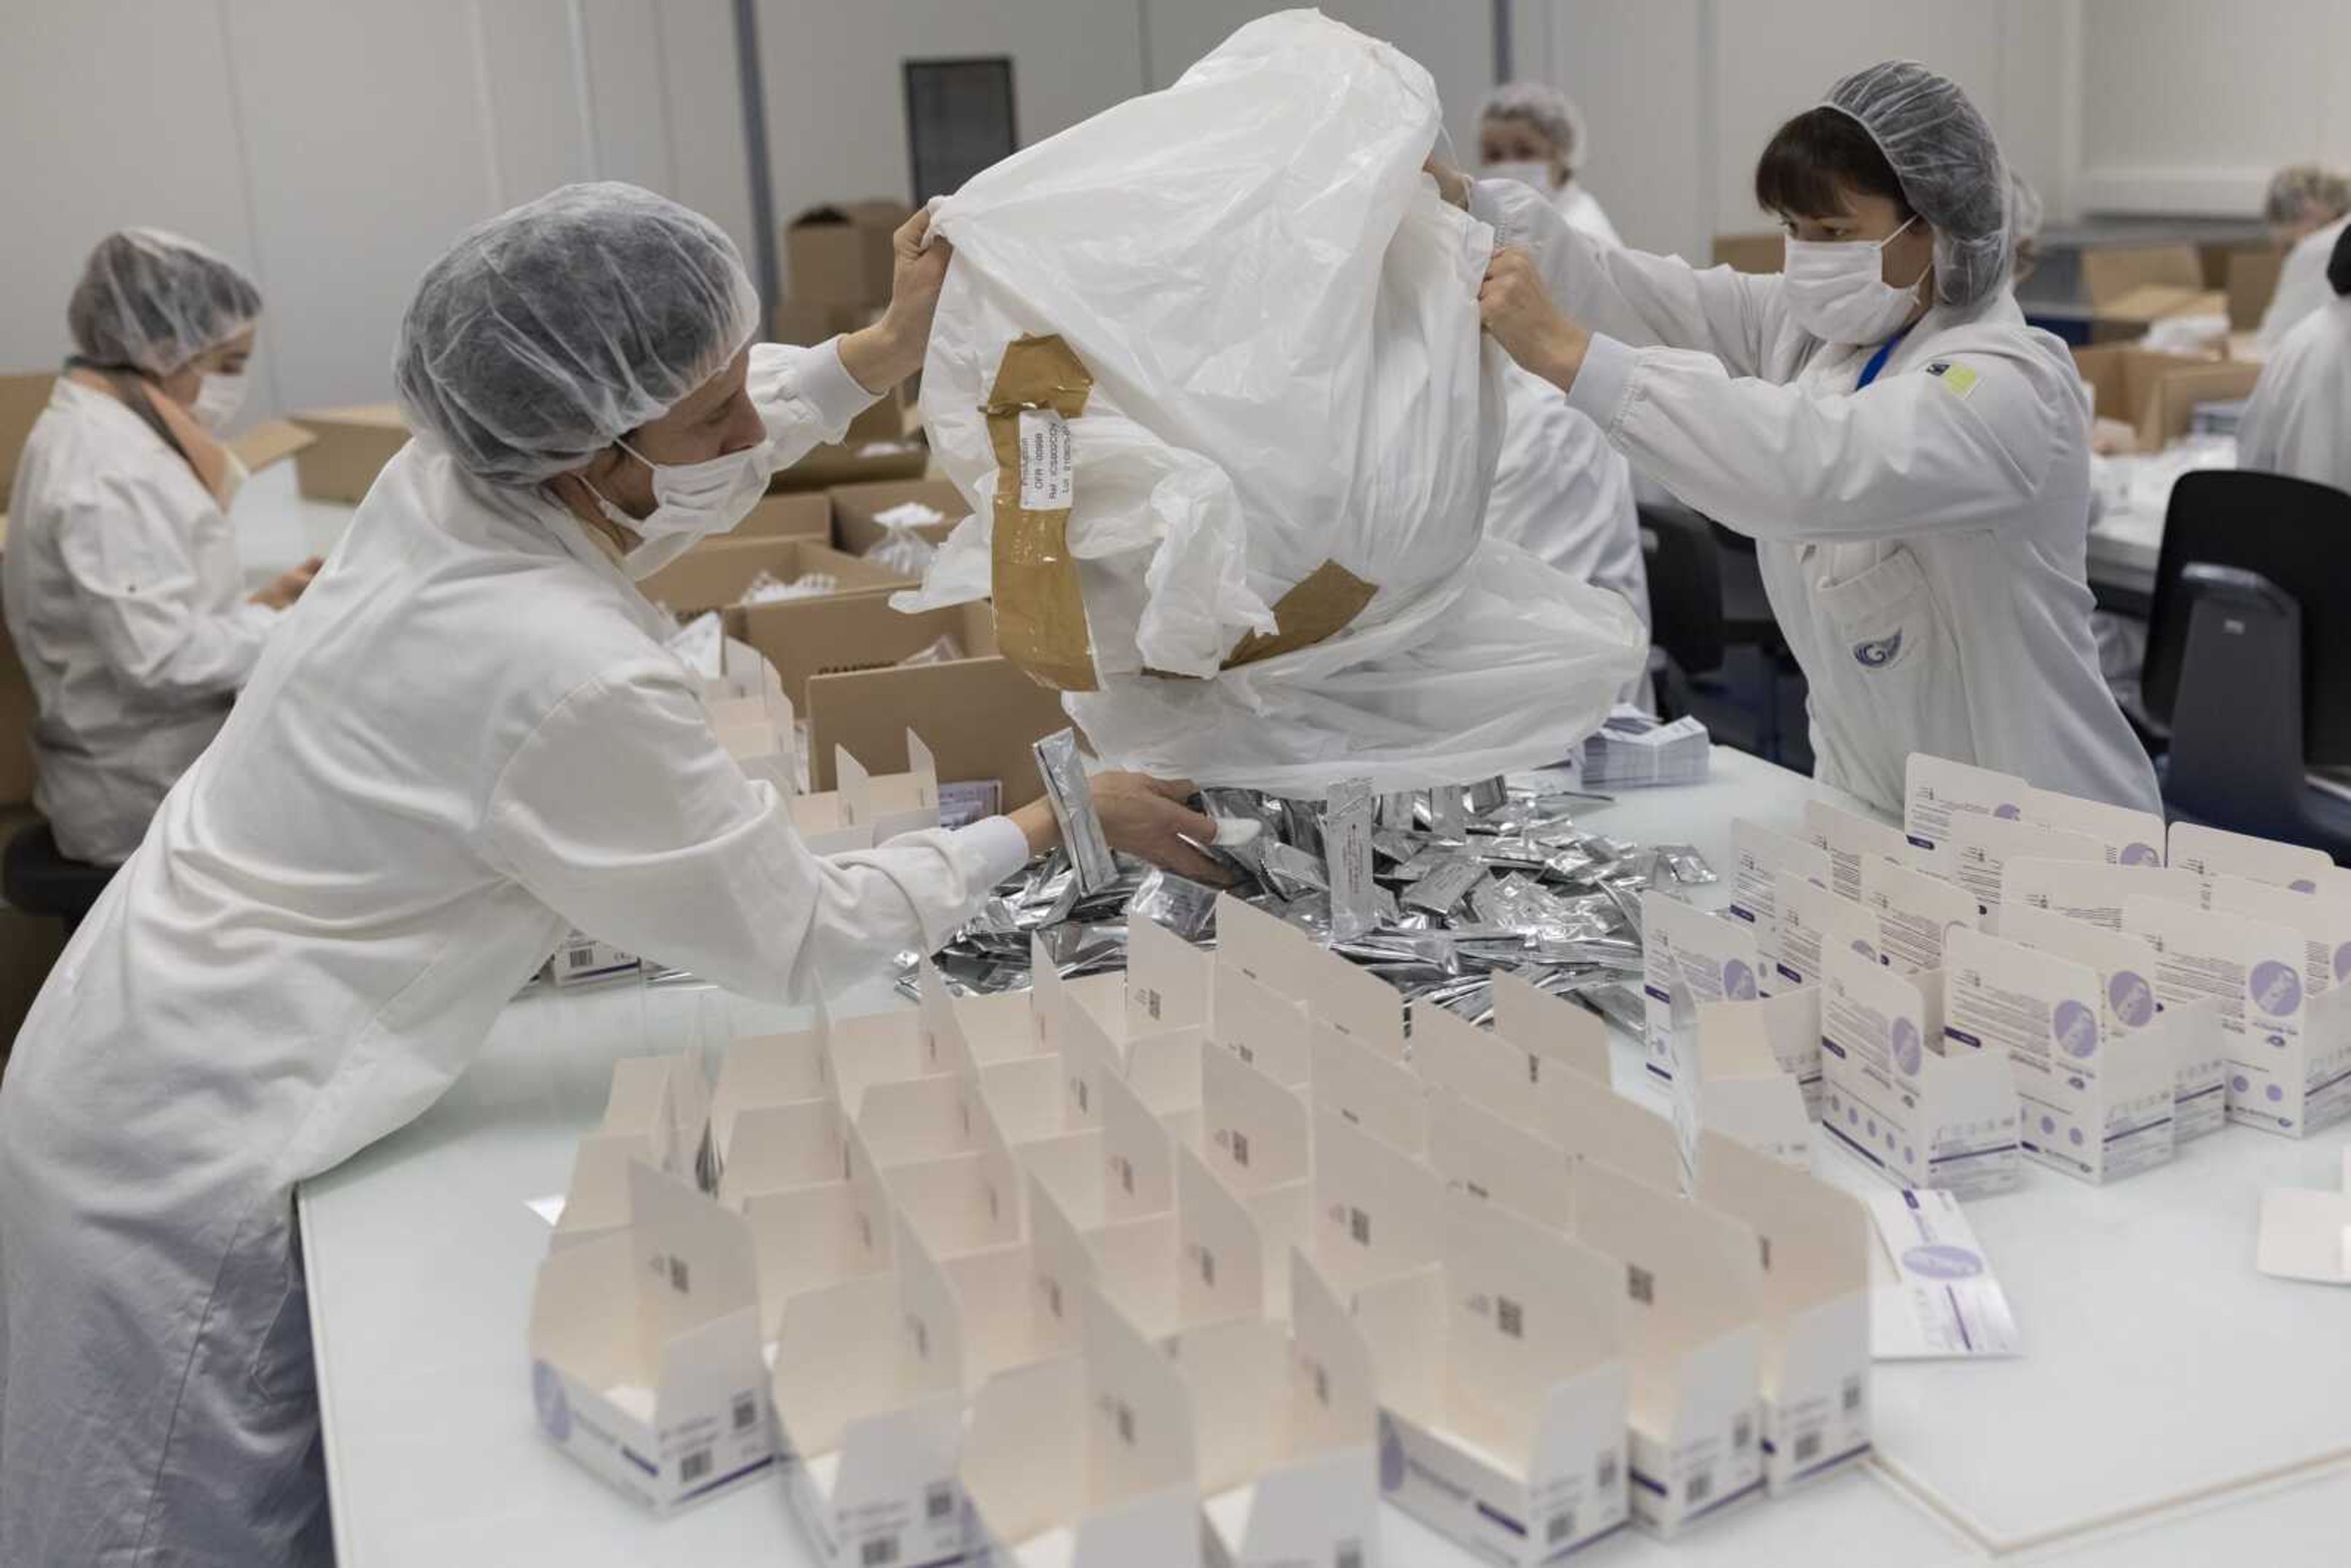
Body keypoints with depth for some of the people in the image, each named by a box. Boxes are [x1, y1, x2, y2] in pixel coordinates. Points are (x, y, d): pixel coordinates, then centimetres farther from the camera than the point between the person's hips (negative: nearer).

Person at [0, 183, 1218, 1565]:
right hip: (194, 1162, -8)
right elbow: (801, 942, -16)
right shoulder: (572, 681, -30)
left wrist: (886, 350, 10)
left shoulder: (447, 474, -7)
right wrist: (1058, 823, -9)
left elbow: (696, 441, 17)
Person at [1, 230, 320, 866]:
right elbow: (161, 658, -26)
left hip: (157, 765, 10)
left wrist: (262, 603, 4)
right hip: (156, 794, -9)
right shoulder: (109, 469, -21)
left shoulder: (101, 433, 11)